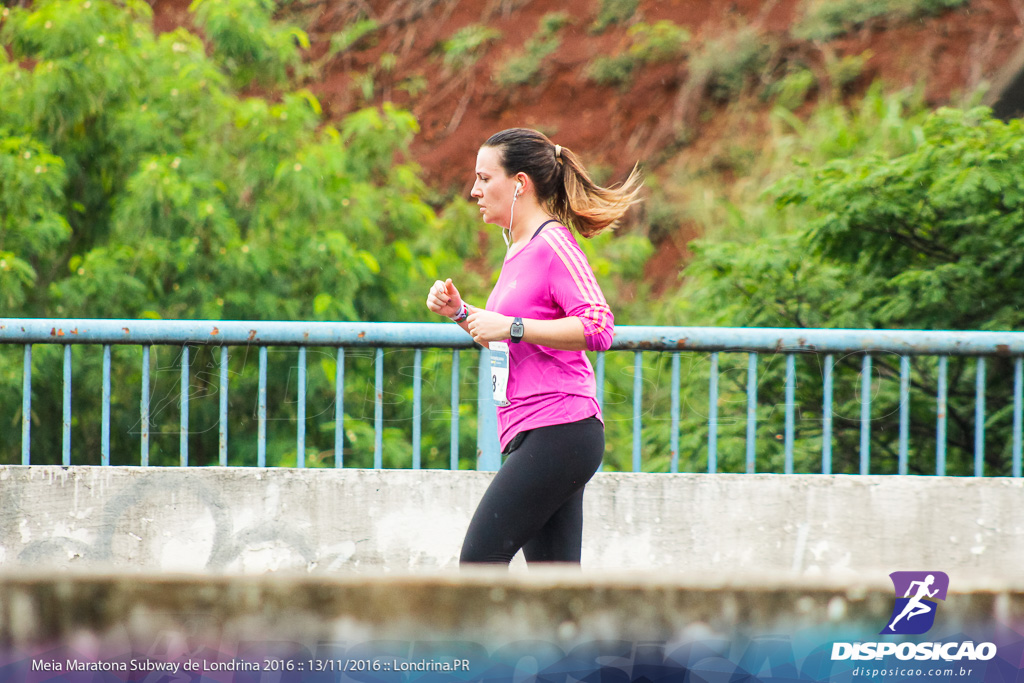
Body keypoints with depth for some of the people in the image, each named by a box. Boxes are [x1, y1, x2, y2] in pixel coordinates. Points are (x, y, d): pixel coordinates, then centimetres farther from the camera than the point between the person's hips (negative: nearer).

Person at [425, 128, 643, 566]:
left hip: (558, 430, -10)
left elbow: (598, 328, -19)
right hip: (531, 435, 10)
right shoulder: (518, 249, 20)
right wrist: (461, 312, 16)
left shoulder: (553, 244, -9)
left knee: (480, 558, -14)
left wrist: (512, 327, -19)